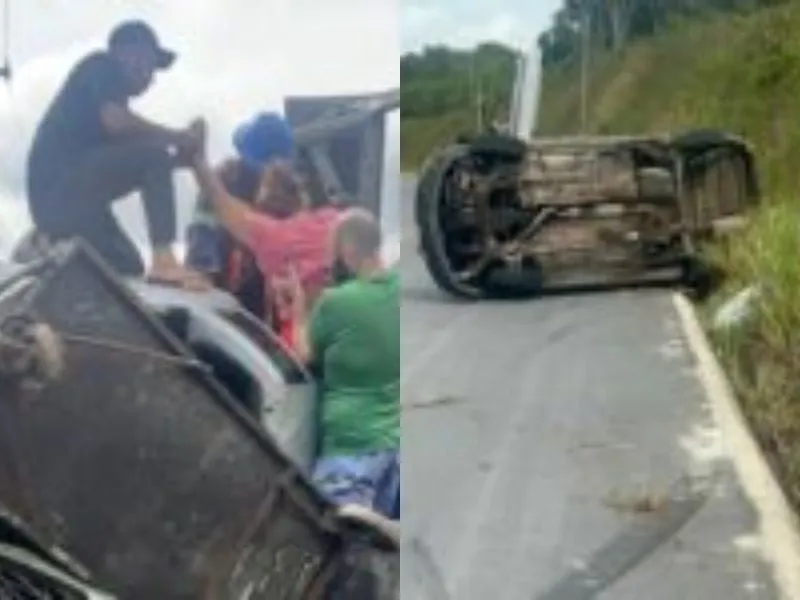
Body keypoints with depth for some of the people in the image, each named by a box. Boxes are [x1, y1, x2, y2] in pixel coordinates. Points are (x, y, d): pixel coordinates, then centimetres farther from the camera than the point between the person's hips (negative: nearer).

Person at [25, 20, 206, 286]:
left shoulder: (108, 86, 28)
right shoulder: (102, 66, 3)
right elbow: (115, 122, -16)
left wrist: (186, 150, 10)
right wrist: (180, 138, -6)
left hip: (54, 201, 10)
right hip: (61, 182, -10)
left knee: (128, 269, 14)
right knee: (154, 156, -19)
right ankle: (163, 260, -28)